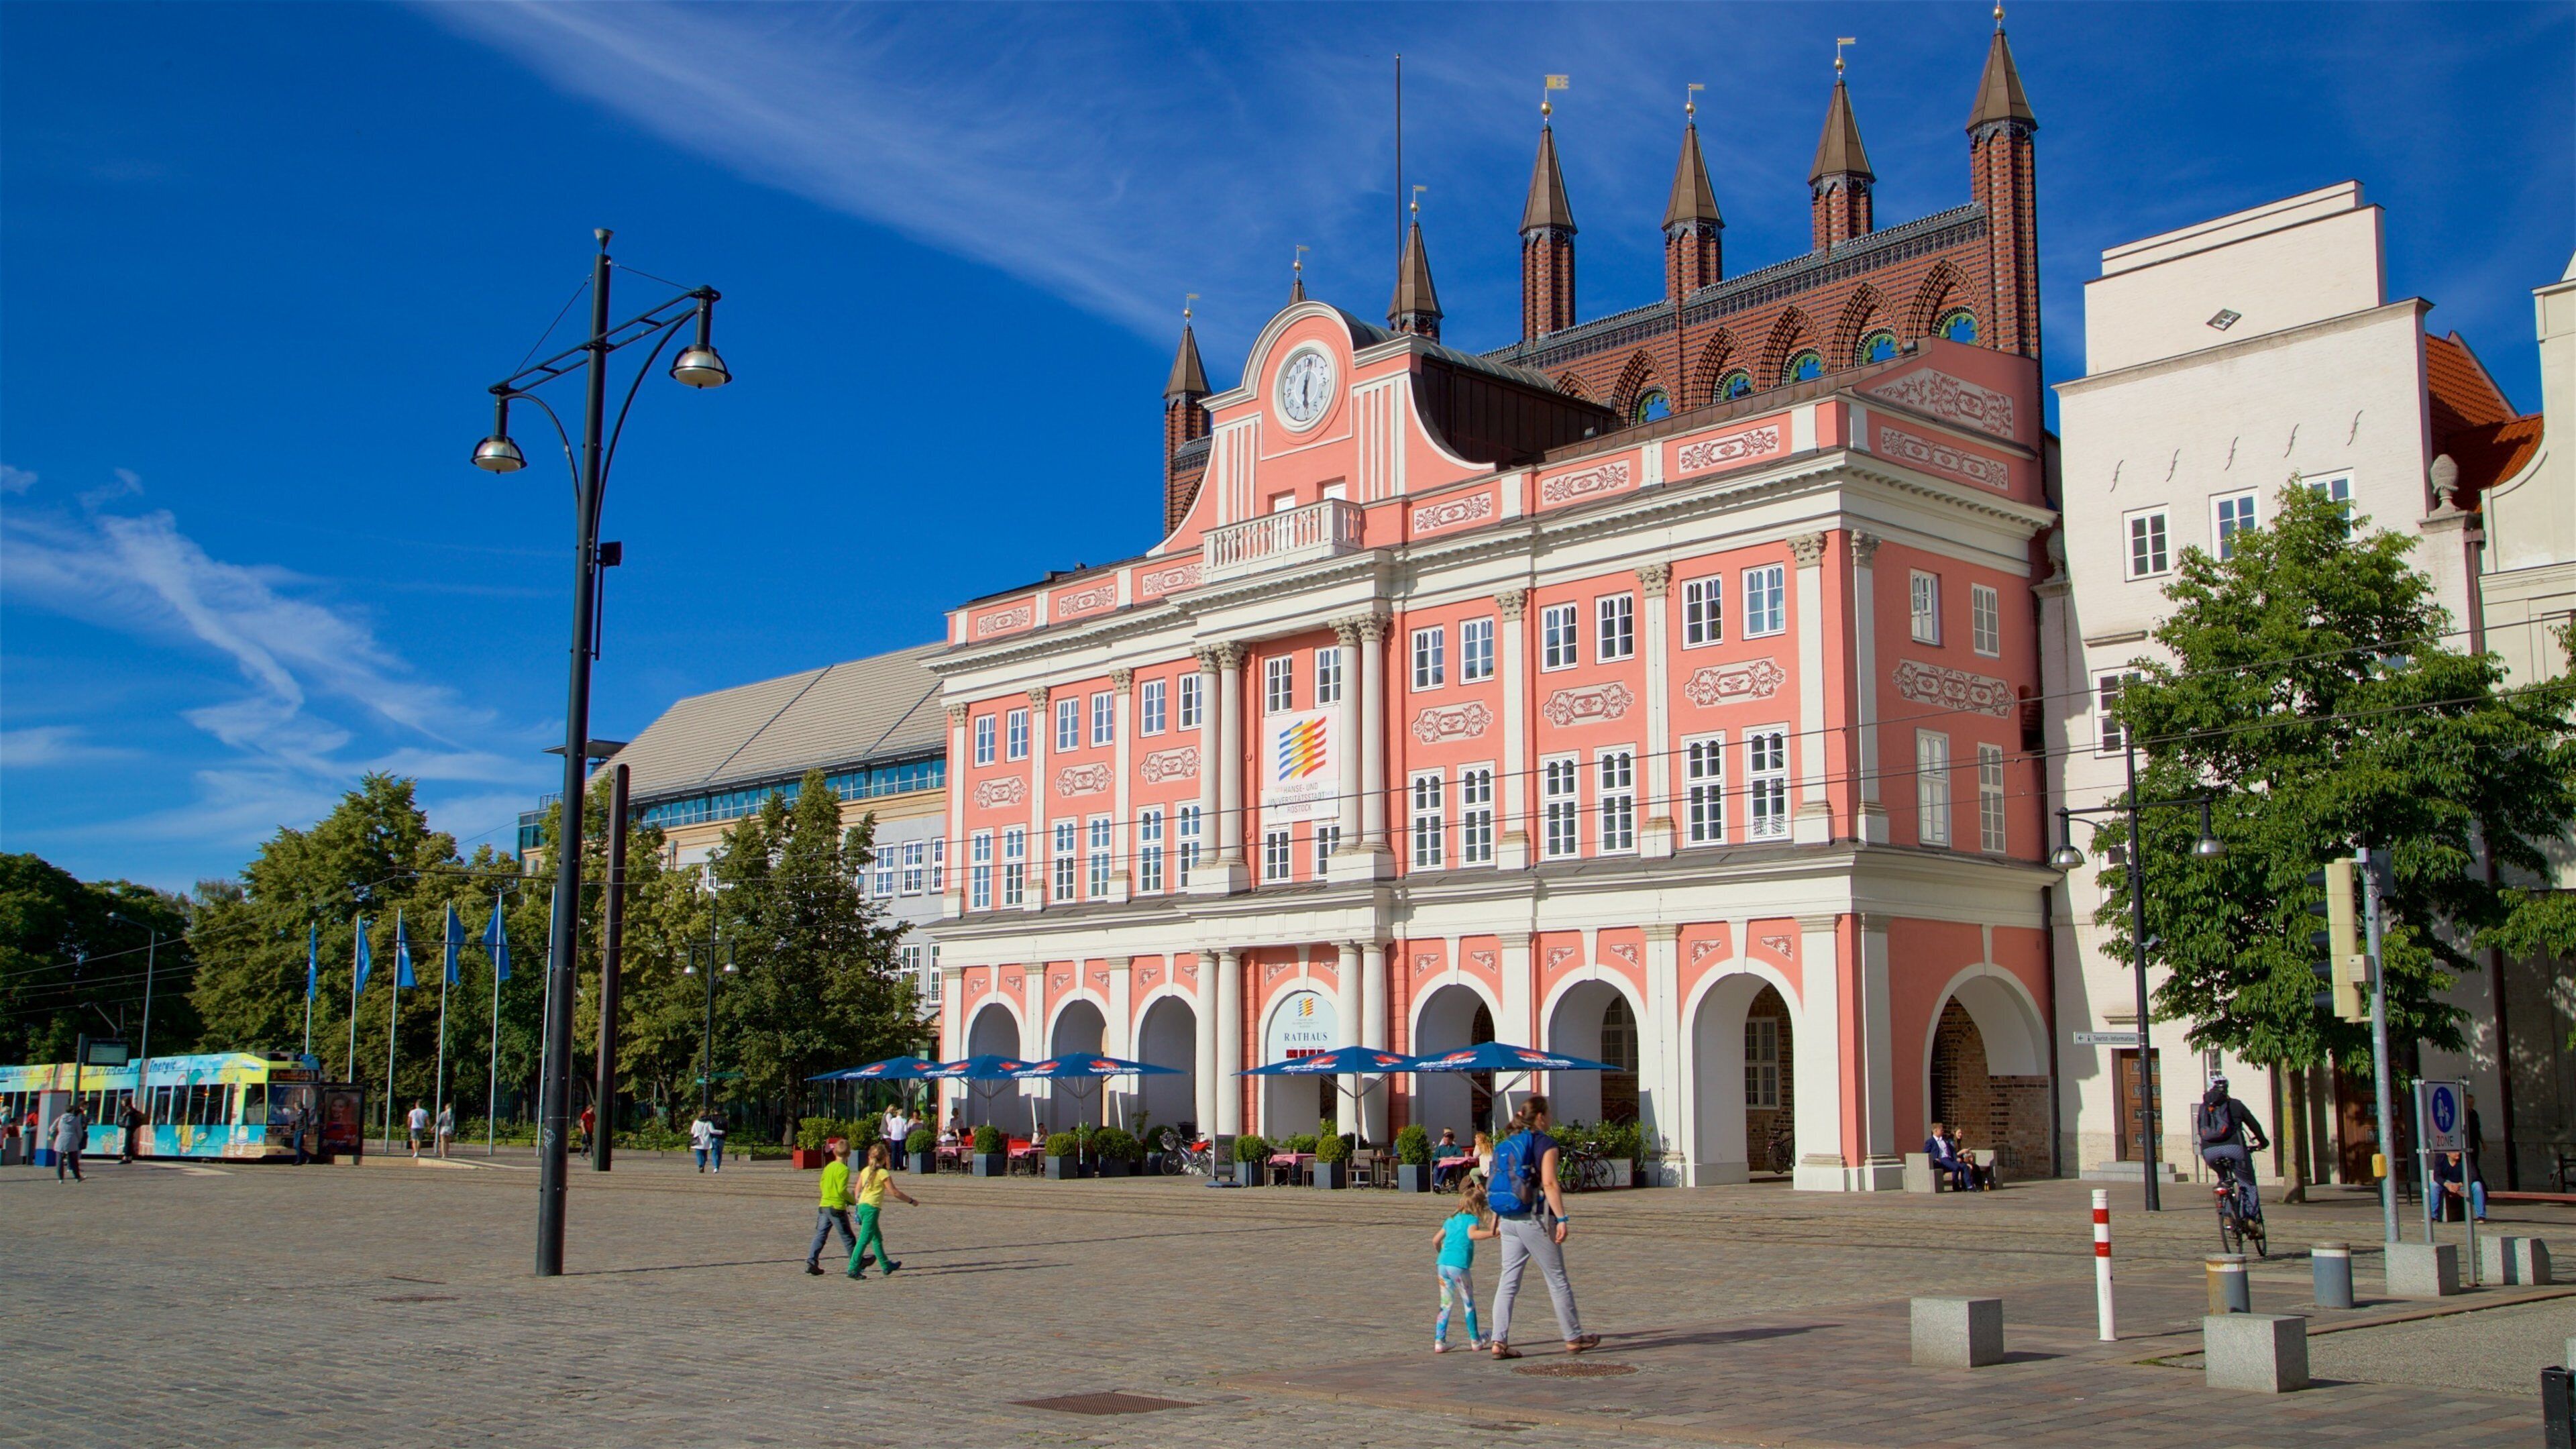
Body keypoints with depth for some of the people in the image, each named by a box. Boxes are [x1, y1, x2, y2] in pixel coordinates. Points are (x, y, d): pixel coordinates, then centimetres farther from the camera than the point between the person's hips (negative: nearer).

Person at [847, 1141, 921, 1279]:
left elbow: (858, 1190, 11)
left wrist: (857, 1205, 21)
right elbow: (894, 1192, -7)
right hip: (872, 1208, -7)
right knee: (865, 1239, -7)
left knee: (877, 1238, 18)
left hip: (862, 1206, 7)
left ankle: (886, 1265, 28)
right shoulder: (883, 1173, -8)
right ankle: (853, 1269, -12)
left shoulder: (865, 1171, 10)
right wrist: (911, 1200, 3)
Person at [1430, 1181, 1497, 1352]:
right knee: (1469, 1304, 11)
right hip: (1459, 1265, -6)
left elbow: (1436, 1239, 26)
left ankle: (1439, 1341, 5)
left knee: (1445, 1305, 12)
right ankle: (1475, 1340, 19)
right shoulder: (1472, 1219, 0)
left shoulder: (1451, 1219, 20)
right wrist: (1493, 1233, -26)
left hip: (1443, 1264, 6)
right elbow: (1472, 1234, -21)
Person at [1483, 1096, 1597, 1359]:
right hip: (1534, 1218, -6)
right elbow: (1549, 1183, -18)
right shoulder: (1545, 1143, -9)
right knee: (1557, 1280, 6)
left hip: (1508, 1220, 6)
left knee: (1508, 1281, 6)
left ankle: (1499, 1340, -2)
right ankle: (1574, 1338, 16)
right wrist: (1561, 1219, -19)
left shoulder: (1505, 1144, 12)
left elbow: (1495, 1182, 13)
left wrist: (1497, 1218, 19)